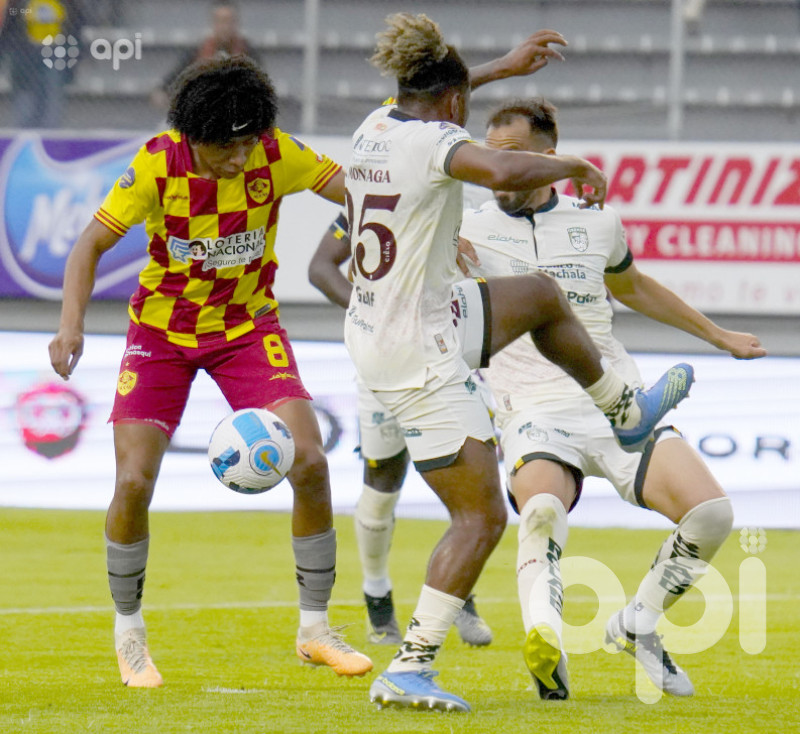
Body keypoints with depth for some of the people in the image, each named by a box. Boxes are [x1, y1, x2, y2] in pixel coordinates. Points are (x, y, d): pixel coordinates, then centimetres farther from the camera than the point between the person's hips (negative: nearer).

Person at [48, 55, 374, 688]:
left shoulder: (277, 154, -16)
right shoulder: (158, 164, -20)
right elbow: (92, 244, -15)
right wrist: (72, 322, -30)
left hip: (248, 327, 1)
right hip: (161, 331, -1)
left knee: (310, 465, -14)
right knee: (133, 482, -13)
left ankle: (315, 629, 2)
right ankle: (129, 632, 12)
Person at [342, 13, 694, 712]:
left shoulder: (375, 127, 5)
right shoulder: (435, 142, -21)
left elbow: (419, 102, 31)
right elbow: (506, 171, -42)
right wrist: (576, 166, -22)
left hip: (374, 331, 9)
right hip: (419, 356, -9)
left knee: (542, 295, 28)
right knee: (482, 517, -3)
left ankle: (627, 411, 48)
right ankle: (408, 669, -6)